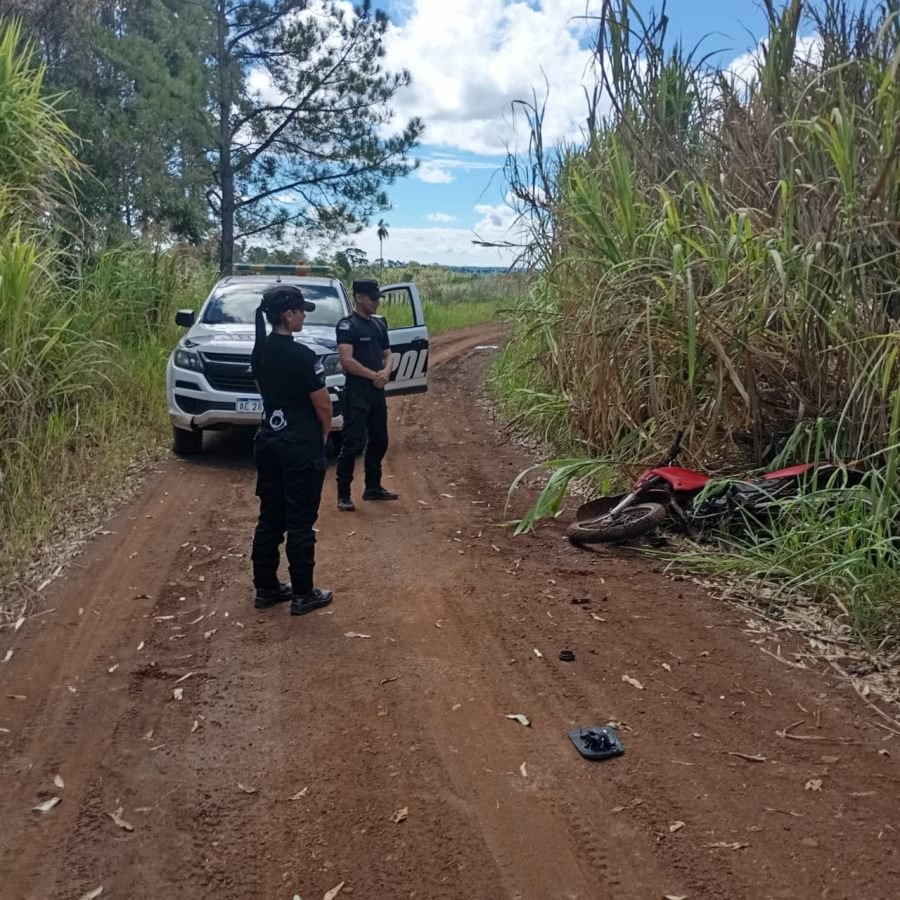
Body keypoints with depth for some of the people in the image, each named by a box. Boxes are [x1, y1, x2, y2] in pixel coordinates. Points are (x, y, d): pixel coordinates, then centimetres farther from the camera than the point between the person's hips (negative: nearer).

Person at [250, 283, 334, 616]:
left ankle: (266, 588, 22)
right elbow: (323, 404, -14)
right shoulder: (301, 355, -18)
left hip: (268, 441, 8)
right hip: (301, 446, -7)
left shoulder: (259, 351, 5)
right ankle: (303, 594, 10)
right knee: (300, 521, 1)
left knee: (270, 517, 13)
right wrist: (324, 433, 6)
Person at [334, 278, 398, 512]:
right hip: (356, 393, -8)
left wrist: (386, 372, -7)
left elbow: (387, 354, 16)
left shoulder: (379, 324, 13)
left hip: (377, 392, 8)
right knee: (353, 444, -8)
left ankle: (373, 488, 26)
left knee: (379, 441, 14)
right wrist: (373, 375, -16)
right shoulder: (347, 325, -11)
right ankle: (343, 494, -2)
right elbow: (346, 361, -20)